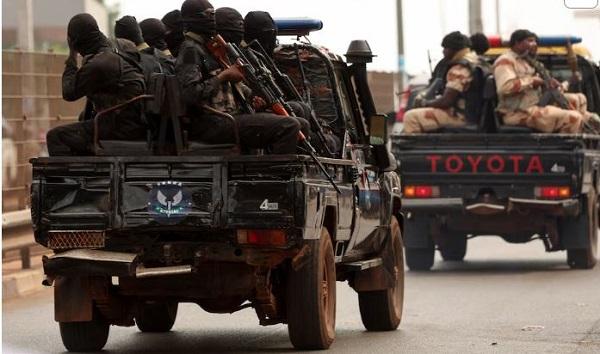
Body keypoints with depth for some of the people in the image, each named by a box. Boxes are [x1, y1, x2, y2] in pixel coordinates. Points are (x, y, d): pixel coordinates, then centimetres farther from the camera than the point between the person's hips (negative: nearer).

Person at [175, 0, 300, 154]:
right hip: (212, 125, -11)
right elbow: (190, 94, -23)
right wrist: (224, 76, -13)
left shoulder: (206, 48, 22)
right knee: (287, 127, -22)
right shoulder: (190, 51, -9)